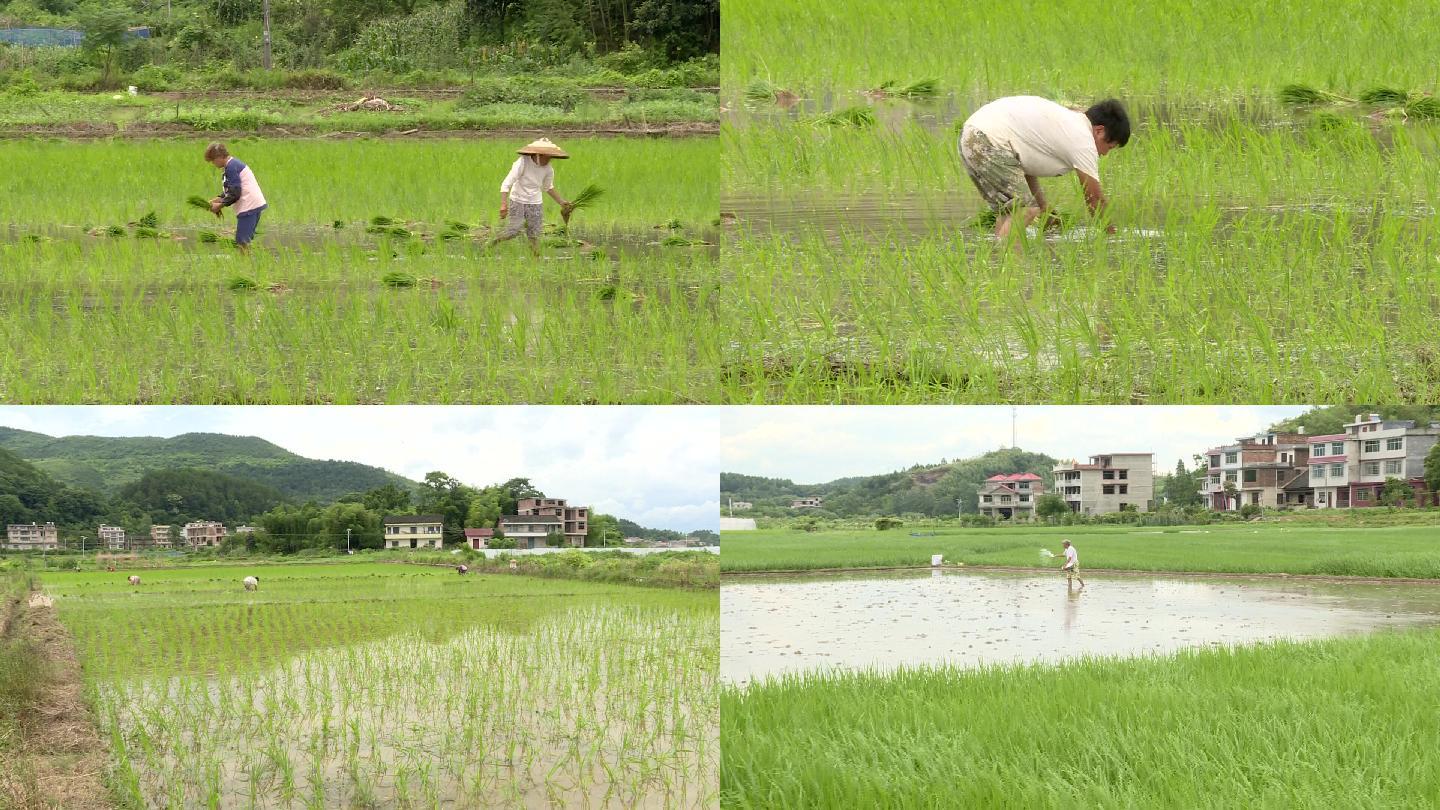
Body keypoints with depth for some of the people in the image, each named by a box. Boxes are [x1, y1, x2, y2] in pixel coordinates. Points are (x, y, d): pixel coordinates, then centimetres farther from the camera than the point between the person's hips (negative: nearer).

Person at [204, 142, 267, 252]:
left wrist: (220, 205, -7)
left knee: (241, 241, -12)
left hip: (249, 206, -10)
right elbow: (230, 191, 23)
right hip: (255, 205, 10)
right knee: (244, 240, 11)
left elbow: (235, 194, -17)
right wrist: (215, 200, 13)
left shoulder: (231, 167, -13)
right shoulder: (234, 164, 18)